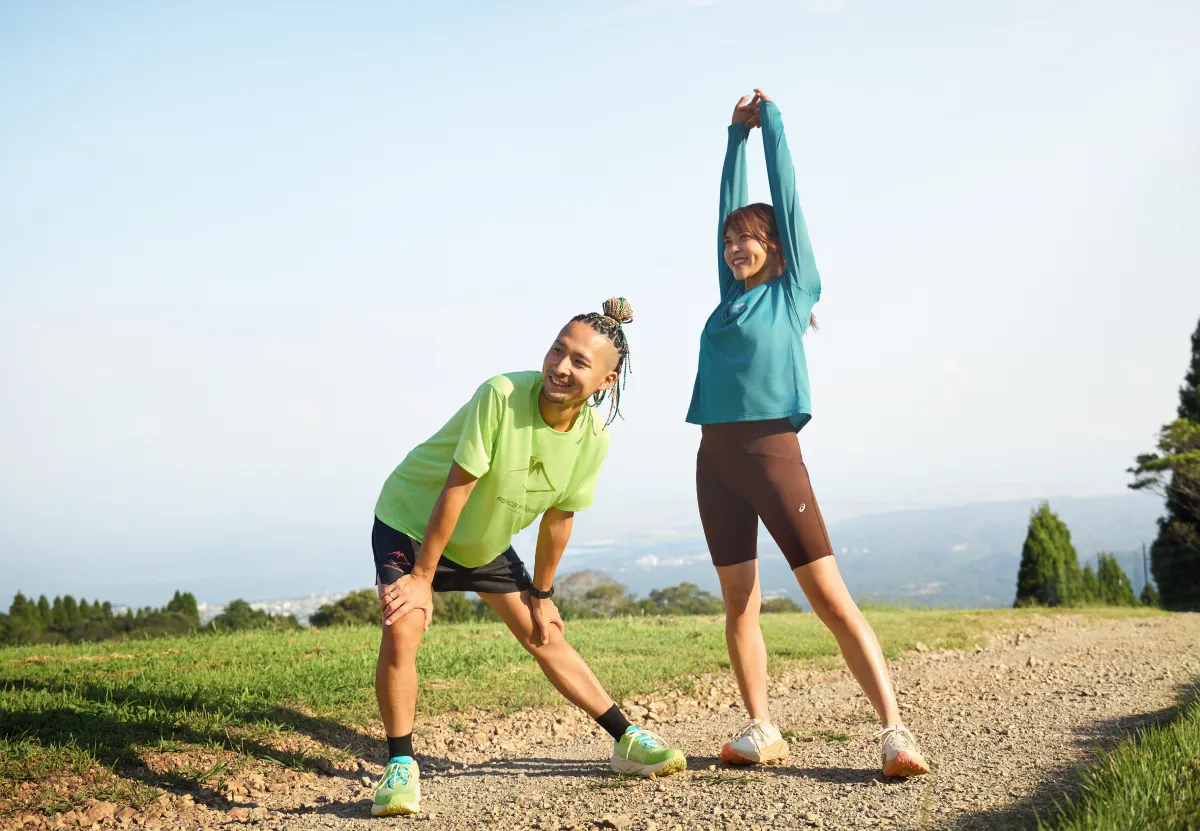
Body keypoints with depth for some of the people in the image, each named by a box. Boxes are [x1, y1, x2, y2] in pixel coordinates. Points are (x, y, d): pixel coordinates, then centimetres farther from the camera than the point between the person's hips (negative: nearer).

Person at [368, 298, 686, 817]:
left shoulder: (594, 438, -18)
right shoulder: (501, 395, -34)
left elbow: (558, 518, -3)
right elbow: (456, 489, -30)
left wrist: (541, 594, 4)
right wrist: (422, 577, -24)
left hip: (486, 542, 5)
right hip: (412, 521, -4)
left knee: (546, 638, 8)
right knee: (401, 631, -24)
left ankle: (626, 741, 20)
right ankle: (400, 768, -9)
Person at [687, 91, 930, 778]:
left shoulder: (793, 289, 4)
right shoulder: (733, 293, 17)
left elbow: (786, 197, 7)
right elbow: (731, 205, 21)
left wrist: (772, 119, 15)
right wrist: (736, 135, 27)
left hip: (772, 451, -6)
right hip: (716, 457, 6)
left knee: (830, 596, -10)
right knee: (740, 602, 4)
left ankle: (895, 730, -11)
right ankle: (762, 731, 7)